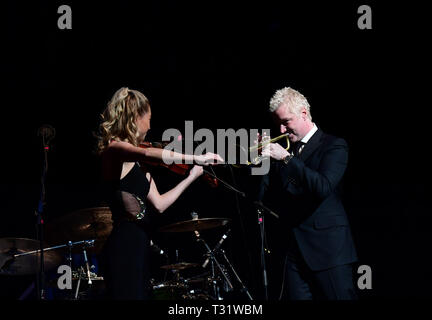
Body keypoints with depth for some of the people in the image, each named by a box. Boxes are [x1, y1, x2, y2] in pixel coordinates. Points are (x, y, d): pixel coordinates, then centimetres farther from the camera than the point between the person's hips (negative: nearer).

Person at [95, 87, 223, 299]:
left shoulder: (138, 163, 16)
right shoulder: (114, 149, -10)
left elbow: (159, 204, 15)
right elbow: (148, 153, -32)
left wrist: (191, 177, 18)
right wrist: (195, 159, -34)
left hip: (138, 245, 9)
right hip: (124, 247, -9)